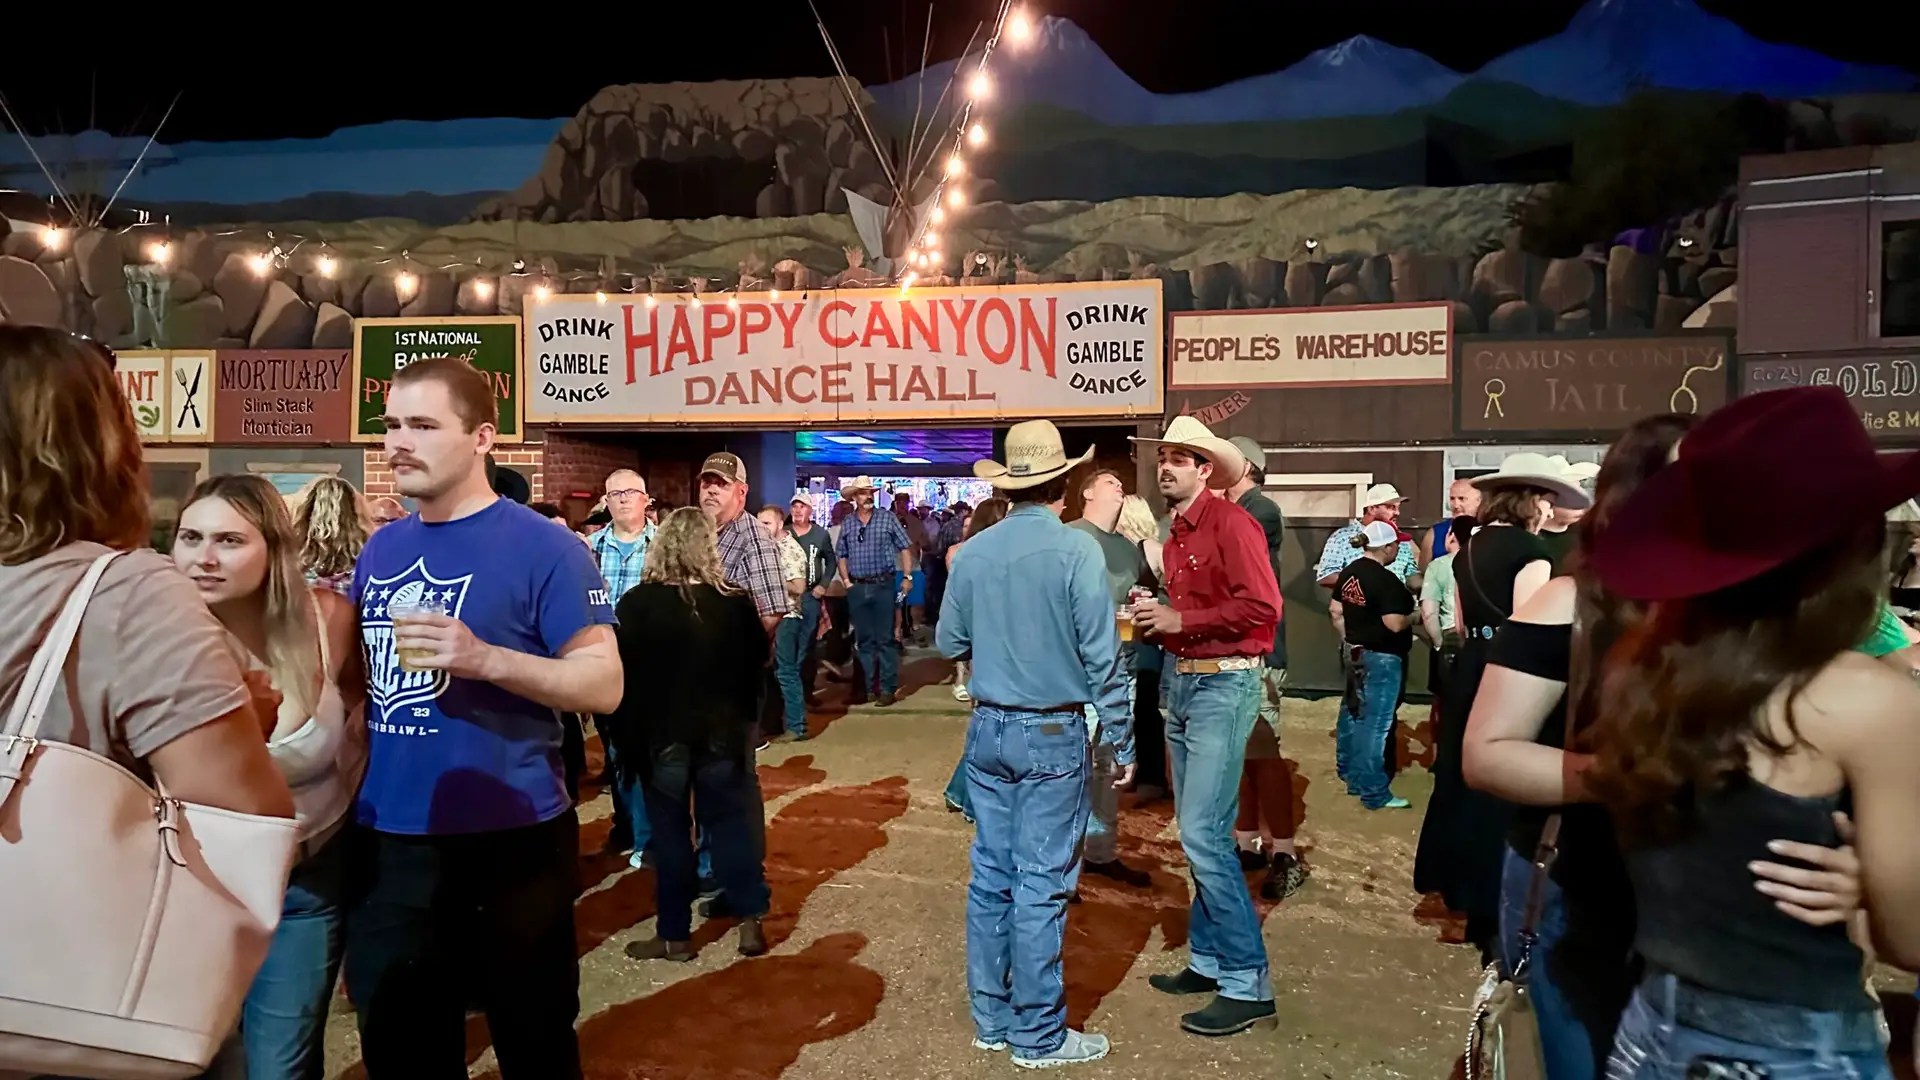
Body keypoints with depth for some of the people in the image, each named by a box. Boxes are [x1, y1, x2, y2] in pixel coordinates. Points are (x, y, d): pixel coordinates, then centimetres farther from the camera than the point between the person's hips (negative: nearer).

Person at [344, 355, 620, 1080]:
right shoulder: (380, 548, 9)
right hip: (385, 841, 6)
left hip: (508, 842, -6)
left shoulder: (541, 547, -11)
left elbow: (604, 683, -14)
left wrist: (485, 659, -26)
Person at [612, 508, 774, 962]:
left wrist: (625, 735, 2)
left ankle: (674, 935, 17)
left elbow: (621, 671, -8)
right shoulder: (736, 601, -7)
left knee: (670, 831, 9)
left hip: (661, 733, -2)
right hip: (723, 732, 2)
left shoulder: (637, 603, -13)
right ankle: (750, 922, 17)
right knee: (730, 823, 13)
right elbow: (758, 659, 3)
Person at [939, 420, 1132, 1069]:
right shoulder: (1076, 551, -13)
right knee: (1041, 886, 3)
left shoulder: (974, 552, 0)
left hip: (988, 729, 5)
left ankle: (991, 1018, 26)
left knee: (990, 877, 13)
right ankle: (1038, 1035, 15)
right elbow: (1102, 658, -12)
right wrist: (1121, 741, -3)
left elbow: (948, 643, 9)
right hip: (1052, 734, -5)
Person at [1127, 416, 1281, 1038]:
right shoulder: (1176, 535, 15)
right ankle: (1209, 960, 25)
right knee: (1198, 833, 14)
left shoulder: (1231, 523, -11)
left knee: (1203, 834, -10)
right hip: (1181, 683, 9)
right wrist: (1157, 618, 5)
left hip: (1224, 685, -9)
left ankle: (1248, 985, 0)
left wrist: (1180, 621, -17)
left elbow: (1261, 607, -20)